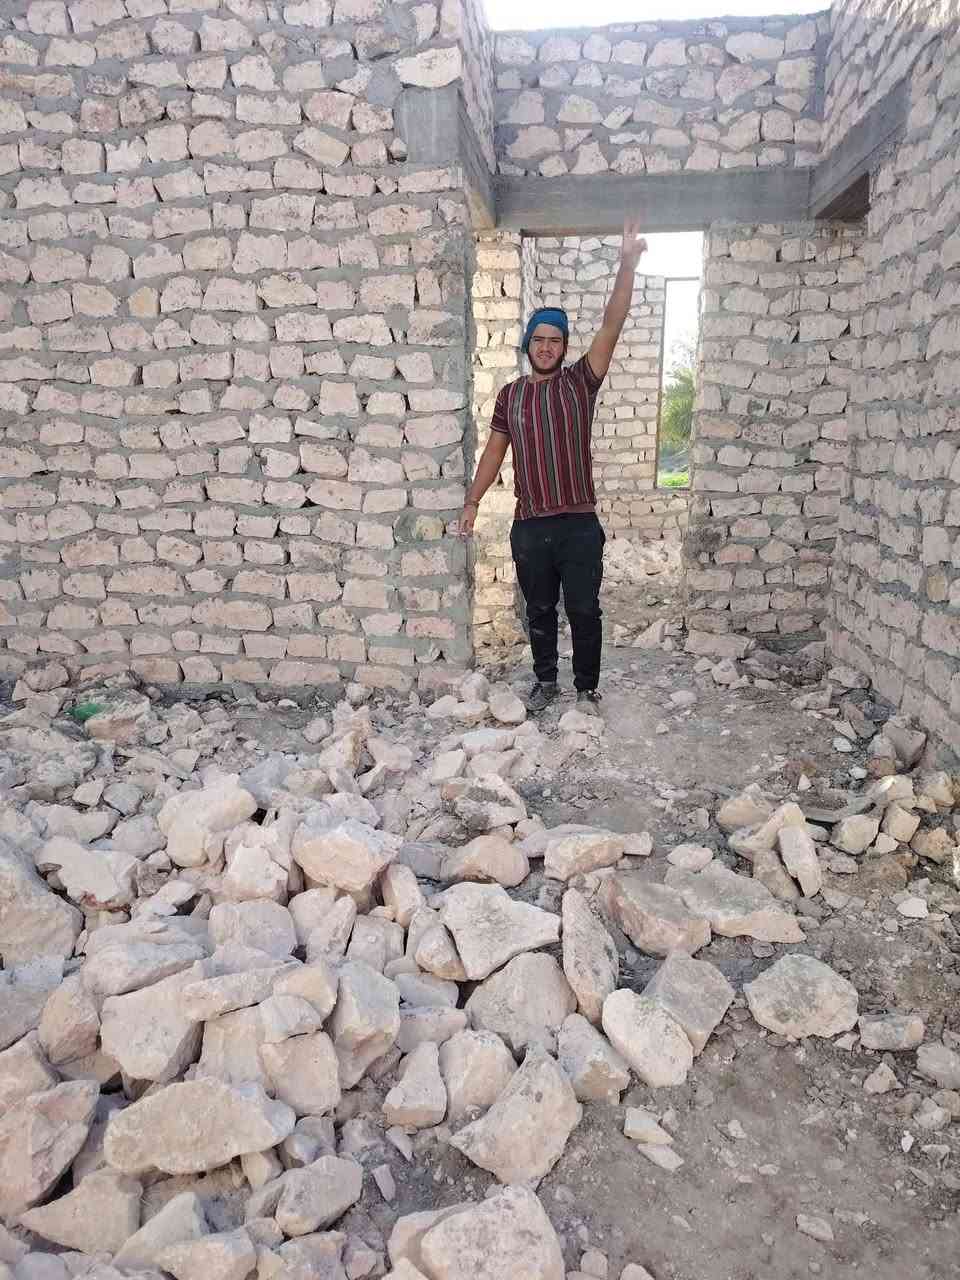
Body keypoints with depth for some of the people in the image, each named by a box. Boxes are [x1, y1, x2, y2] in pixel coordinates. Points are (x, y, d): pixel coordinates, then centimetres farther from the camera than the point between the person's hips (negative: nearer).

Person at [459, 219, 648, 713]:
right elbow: (494, 451, 12)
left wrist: (627, 263, -21)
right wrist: (472, 501, 6)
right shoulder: (510, 394, 8)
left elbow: (611, 325, -11)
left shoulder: (580, 381, 0)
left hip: (579, 524, -2)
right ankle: (545, 681, 33)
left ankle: (587, 687, 24)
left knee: (584, 612, 7)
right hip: (529, 527, 2)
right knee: (539, 612, 14)